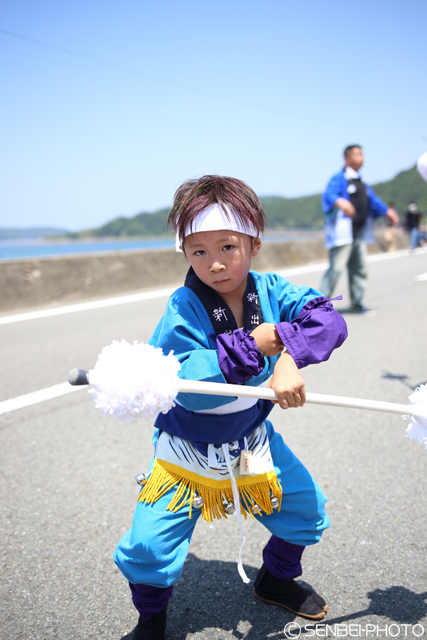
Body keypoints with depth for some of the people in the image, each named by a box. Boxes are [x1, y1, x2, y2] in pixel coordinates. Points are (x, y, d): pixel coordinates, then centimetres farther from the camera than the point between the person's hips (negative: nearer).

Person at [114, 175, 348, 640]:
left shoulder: (270, 291, -11)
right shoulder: (183, 309, -22)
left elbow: (329, 319, -23)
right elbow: (185, 383, -31)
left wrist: (290, 356, -41)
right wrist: (256, 343, -32)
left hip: (252, 440, 4)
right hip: (188, 449, -4)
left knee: (307, 511, 13)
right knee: (149, 547, -7)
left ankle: (276, 579, 45)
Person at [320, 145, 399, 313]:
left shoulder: (361, 183, 21)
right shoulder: (339, 179, -6)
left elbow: (372, 200, 29)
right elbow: (328, 195, -23)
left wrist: (387, 211, 20)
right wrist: (340, 202, -43)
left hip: (359, 233, 9)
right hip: (342, 232, -9)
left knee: (359, 269, 12)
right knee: (336, 267, -15)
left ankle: (356, 303, 22)